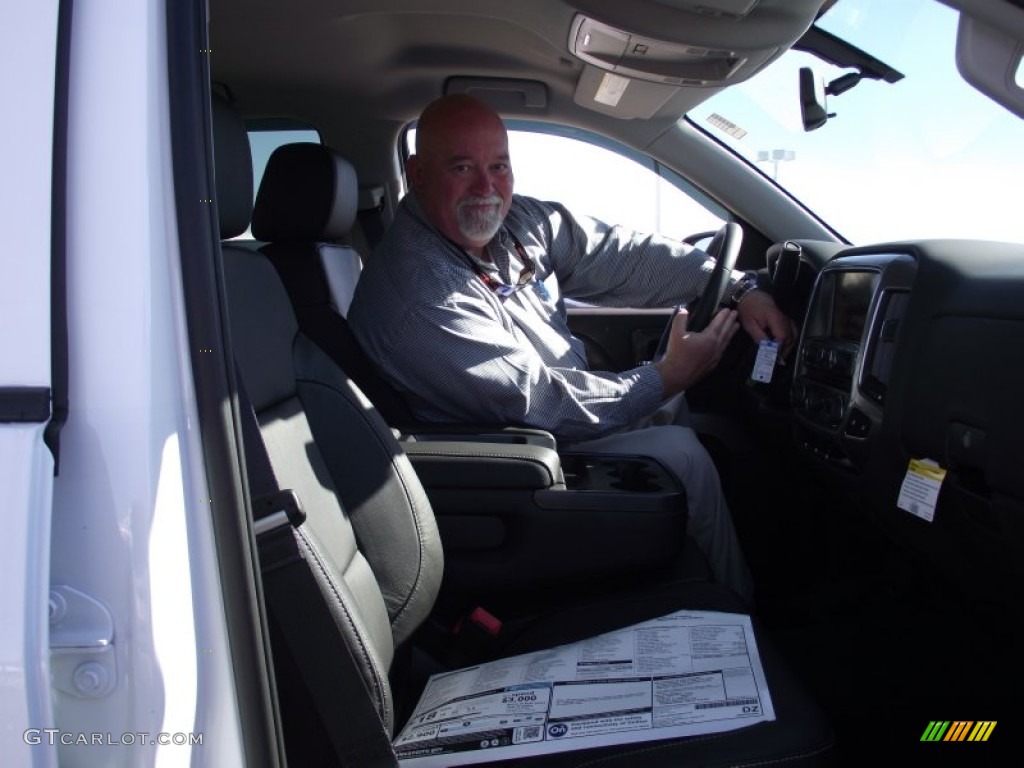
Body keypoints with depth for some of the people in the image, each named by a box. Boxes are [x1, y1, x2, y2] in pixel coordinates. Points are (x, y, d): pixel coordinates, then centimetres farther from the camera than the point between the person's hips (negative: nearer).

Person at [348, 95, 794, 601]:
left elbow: (624, 256, -1)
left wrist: (738, 288, -9)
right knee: (680, 452, -15)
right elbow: (535, 404, -28)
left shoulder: (516, 221, -3)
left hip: (565, 409, 9)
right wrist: (665, 378, -19)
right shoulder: (418, 295, -29)